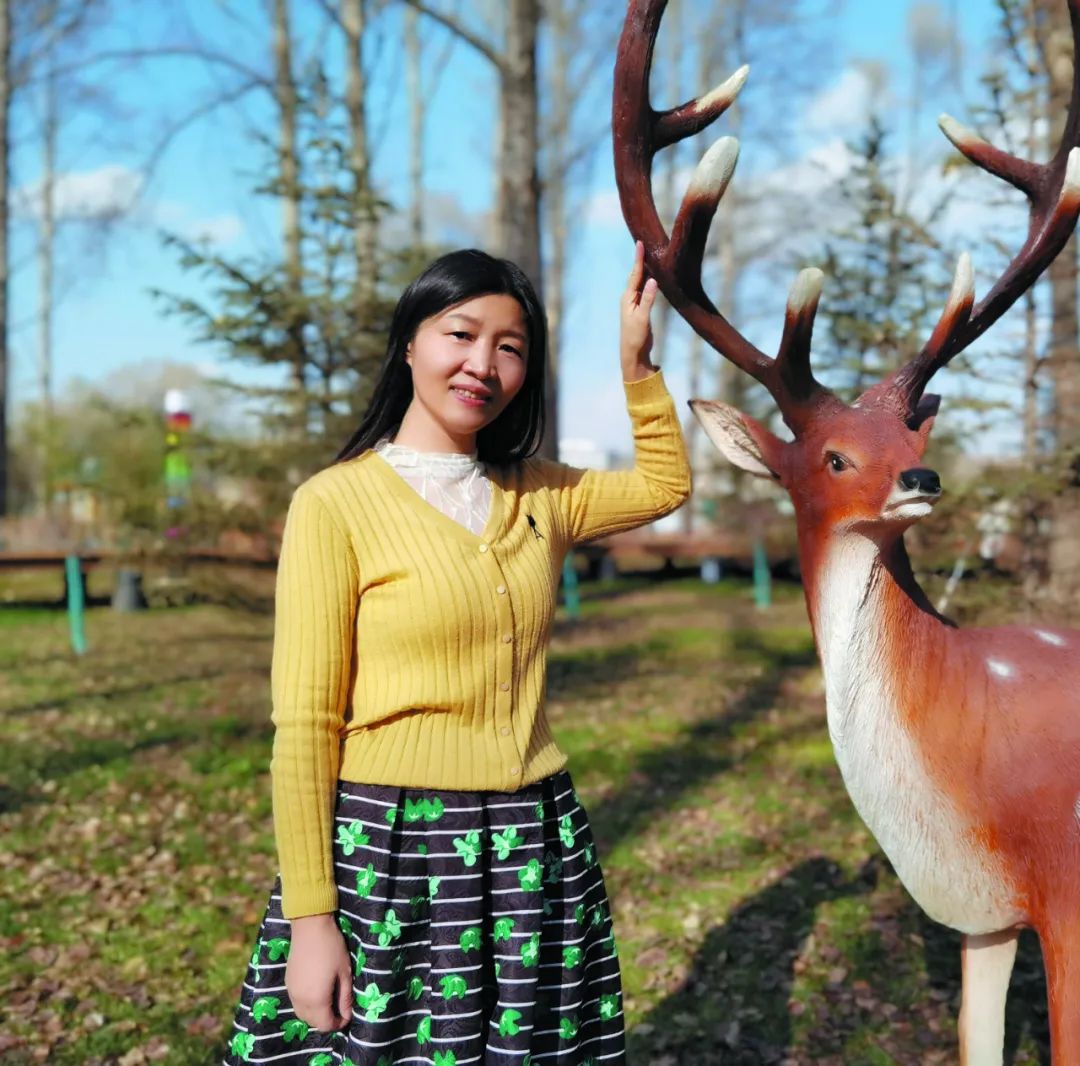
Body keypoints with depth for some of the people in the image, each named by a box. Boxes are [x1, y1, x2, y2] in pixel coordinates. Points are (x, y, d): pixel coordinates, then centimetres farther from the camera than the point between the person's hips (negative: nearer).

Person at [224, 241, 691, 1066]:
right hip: (389, 851, -5)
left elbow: (665, 483, 26)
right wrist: (311, 918, -13)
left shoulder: (538, 496, 8)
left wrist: (637, 361, 14)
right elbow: (305, 727, -10)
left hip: (536, 852, 5)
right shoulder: (336, 503, -8)